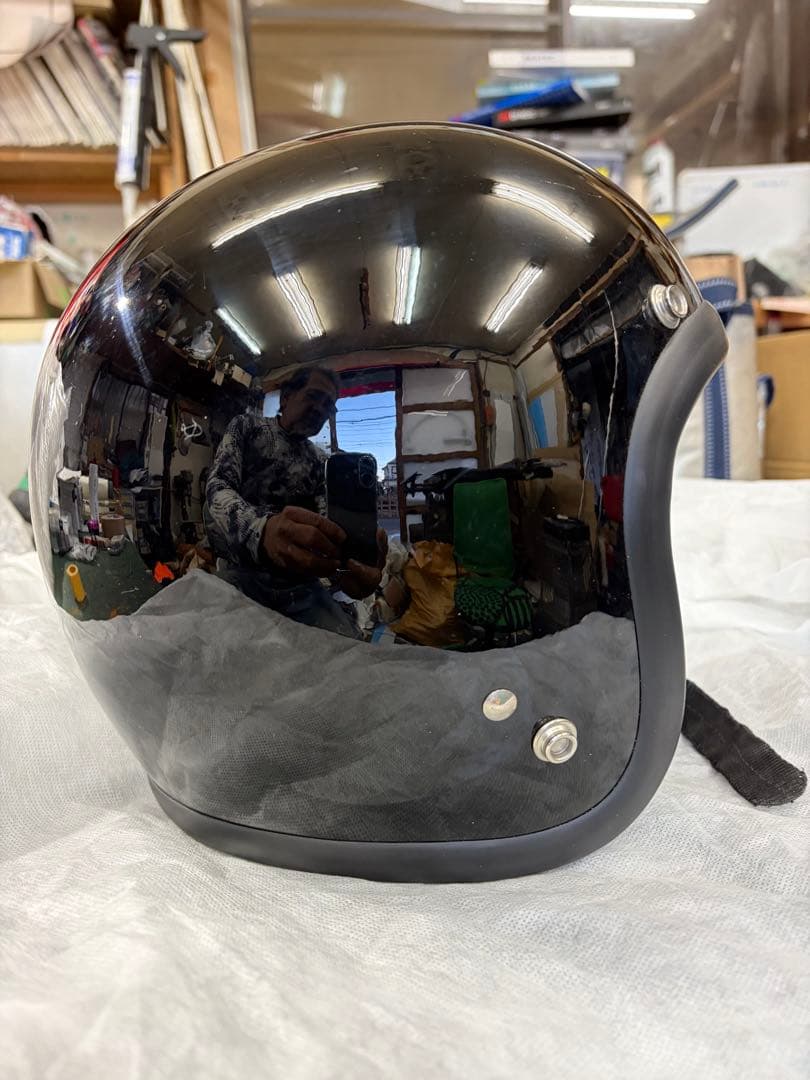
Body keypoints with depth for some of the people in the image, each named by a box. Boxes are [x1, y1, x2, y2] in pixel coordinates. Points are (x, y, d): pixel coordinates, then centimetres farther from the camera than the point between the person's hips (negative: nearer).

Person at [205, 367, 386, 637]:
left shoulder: (321, 463, 14)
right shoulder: (246, 428, 3)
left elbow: (326, 528, 0)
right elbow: (217, 489, -15)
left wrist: (351, 563, -28)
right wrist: (261, 530, -40)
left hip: (299, 586, 4)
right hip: (242, 576, -4)